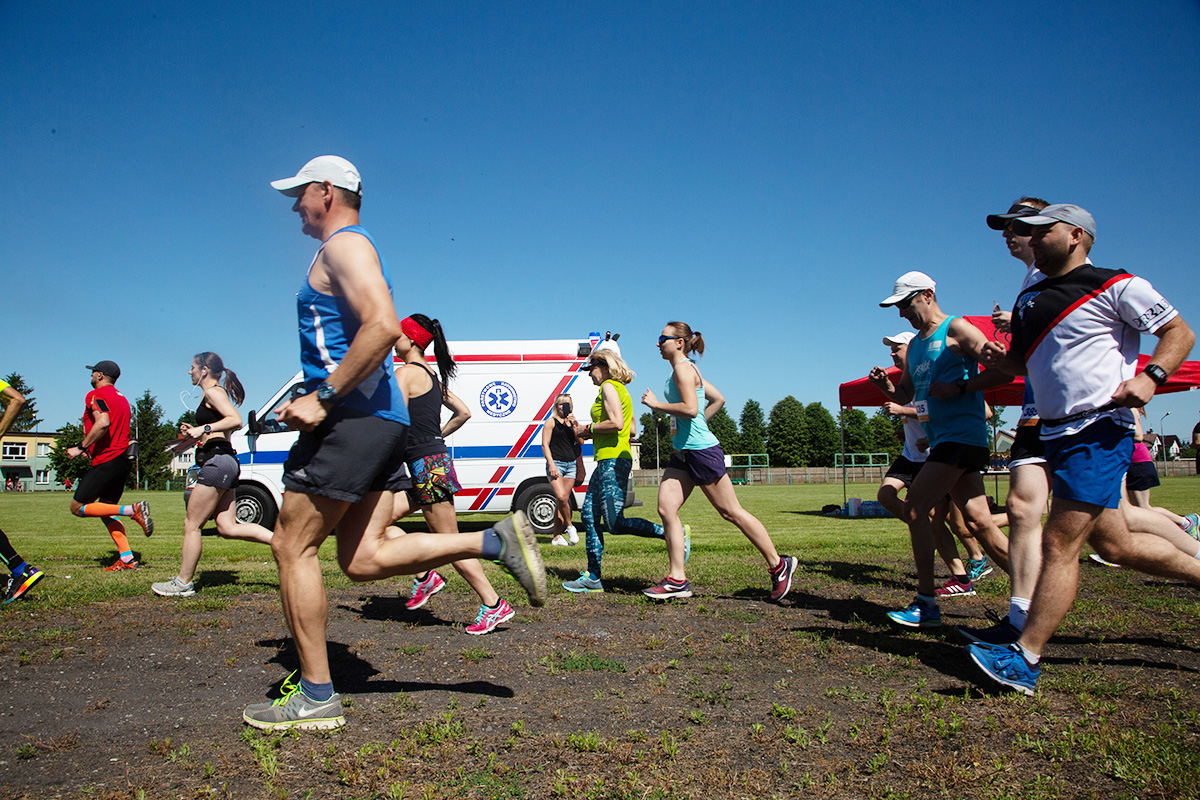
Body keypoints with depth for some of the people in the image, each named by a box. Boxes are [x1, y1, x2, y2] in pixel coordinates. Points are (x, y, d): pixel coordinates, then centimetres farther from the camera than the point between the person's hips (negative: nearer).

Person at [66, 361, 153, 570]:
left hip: (106, 460, -9)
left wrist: (80, 448, -17)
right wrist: (89, 447, 27)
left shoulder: (96, 395, -7)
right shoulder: (121, 398, 21)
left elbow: (103, 423, -24)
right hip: (123, 459, 9)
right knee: (106, 510, 14)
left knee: (78, 507, -1)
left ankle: (133, 510, -16)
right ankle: (127, 558, 4)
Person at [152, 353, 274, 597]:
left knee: (191, 524, -2)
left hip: (217, 461, -10)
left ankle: (183, 583, 5)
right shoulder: (212, 394, 24)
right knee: (227, 527, 5)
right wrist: (194, 432, 17)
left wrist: (204, 428, -21)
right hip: (224, 462, 10)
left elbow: (236, 420, -20)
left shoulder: (213, 392, -6)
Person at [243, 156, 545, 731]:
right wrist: (318, 400, 21)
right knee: (363, 560, 6)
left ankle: (316, 697, 4)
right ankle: (497, 541, 0)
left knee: (292, 547, -2)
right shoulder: (346, 252, 27)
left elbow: (382, 326, -23)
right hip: (379, 421, 10)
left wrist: (323, 397, -21)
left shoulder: (344, 244, -6)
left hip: (353, 418, -10)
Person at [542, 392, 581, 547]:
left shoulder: (573, 422, 16)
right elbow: (545, 445, -3)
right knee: (561, 497, -21)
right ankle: (569, 526, 0)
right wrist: (551, 464, -14)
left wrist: (573, 425, -5)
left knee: (563, 500, 2)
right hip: (556, 463, -4)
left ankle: (557, 536, 6)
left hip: (571, 464, 5)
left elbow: (580, 442, 7)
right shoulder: (551, 422, 2)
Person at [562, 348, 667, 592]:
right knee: (589, 516, 9)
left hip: (613, 460, -11)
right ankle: (592, 577, 11)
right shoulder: (620, 389, 21)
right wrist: (589, 433, 19)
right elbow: (631, 430, 21)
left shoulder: (609, 387, -8)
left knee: (615, 523, -12)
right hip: (607, 462, 11)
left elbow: (616, 423, -23)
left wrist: (588, 429, -8)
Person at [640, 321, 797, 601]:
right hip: (682, 453, 10)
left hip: (701, 451, -10)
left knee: (730, 511, -1)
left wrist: (655, 404, -15)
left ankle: (778, 565, 11)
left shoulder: (683, 368, -12)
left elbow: (690, 409, -25)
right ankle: (677, 579, 0)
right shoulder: (687, 370, 17)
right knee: (666, 508, -1)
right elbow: (718, 399, 23)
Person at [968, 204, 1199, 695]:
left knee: (1059, 543, -13)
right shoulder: (1028, 300, 17)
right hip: (1056, 434, 8)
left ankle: (1025, 660, -10)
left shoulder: (1116, 286, -4)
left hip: (1101, 430, -8)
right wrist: (1002, 360, 5)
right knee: (1114, 546, 14)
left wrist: (1151, 376, -18)